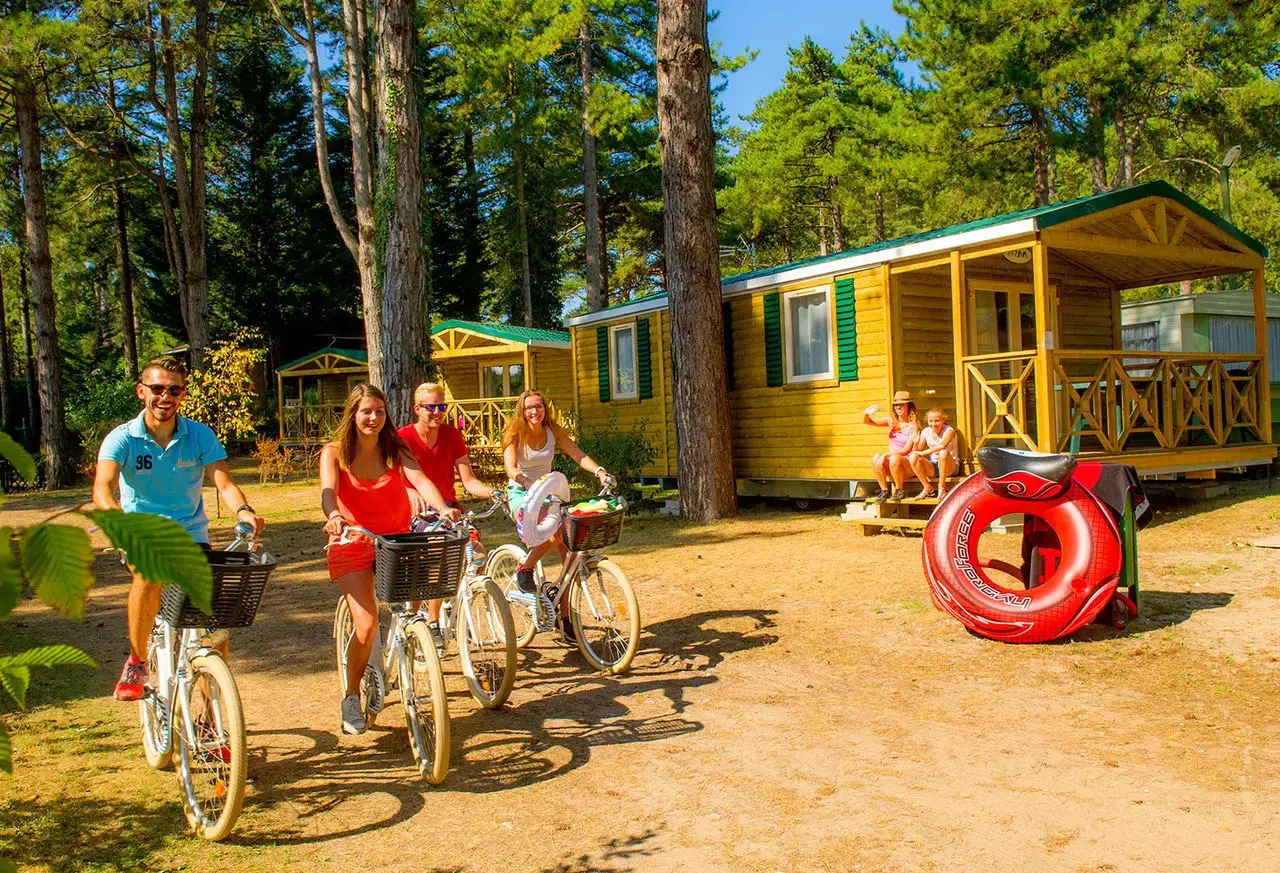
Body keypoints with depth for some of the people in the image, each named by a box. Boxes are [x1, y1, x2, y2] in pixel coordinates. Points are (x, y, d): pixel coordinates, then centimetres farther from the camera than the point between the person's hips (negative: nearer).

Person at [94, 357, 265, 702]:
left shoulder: (200, 436, -5)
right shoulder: (122, 439, -9)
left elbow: (224, 483, -15)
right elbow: (103, 487, -25)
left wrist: (243, 511, -37)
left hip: (191, 532, 2)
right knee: (149, 576, -35)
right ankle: (137, 663, -11)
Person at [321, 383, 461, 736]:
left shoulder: (396, 450, 1)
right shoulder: (335, 453, -4)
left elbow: (419, 479, -18)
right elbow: (328, 490, -22)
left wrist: (443, 508, -38)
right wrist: (334, 516, -46)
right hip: (352, 545, -2)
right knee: (367, 624, -16)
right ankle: (352, 697, 7)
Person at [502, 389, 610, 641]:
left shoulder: (553, 430, 0)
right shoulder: (515, 433, -10)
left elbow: (578, 455, -10)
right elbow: (510, 467, -24)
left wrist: (598, 470, -28)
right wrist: (522, 479, -46)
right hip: (521, 495, -4)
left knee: (570, 552, -8)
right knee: (555, 533, -34)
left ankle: (565, 618, 3)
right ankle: (524, 569, -5)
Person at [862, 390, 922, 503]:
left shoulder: (913, 426, -4)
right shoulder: (891, 421, 9)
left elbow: (906, 450, -11)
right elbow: (867, 422, 4)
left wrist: (886, 454, -23)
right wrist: (866, 414, -20)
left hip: (907, 464, -4)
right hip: (891, 469, 4)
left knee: (894, 458, -36)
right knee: (875, 458, -26)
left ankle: (899, 490, -14)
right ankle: (884, 491, -15)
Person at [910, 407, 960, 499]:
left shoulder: (949, 430, -12)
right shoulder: (926, 432, 3)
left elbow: (942, 445, -33)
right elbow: (918, 450, -2)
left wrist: (924, 453, -31)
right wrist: (916, 443, -23)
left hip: (950, 467, -4)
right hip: (932, 467, 4)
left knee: (943, 453, -37)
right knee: (913, 456, -22)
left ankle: (942, 487, -22)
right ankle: (927, 487, -10)